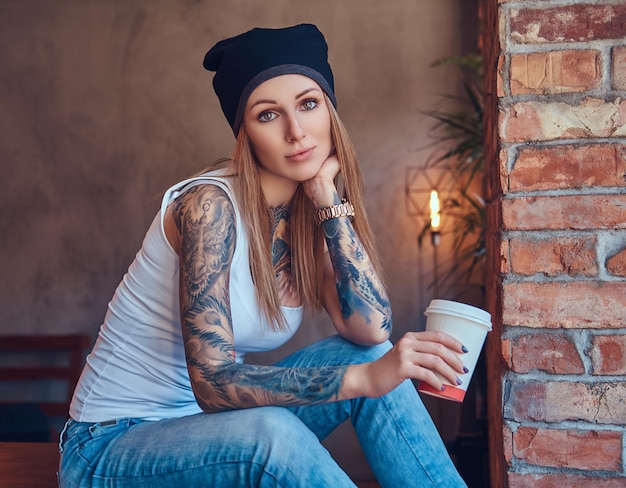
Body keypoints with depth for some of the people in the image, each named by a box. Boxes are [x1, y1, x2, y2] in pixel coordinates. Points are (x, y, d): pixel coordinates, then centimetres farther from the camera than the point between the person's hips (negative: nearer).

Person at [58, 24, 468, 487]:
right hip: (113, 447, -7)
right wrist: (366, 378, -37)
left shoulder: (307, 217, 1)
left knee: (370, 354, -12)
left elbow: (372, 329, -13)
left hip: (210, 425, 7)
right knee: (271, 432, -36)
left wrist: (329, 200, -14)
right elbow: (213, 381, -29)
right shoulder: (210, 205, -21)